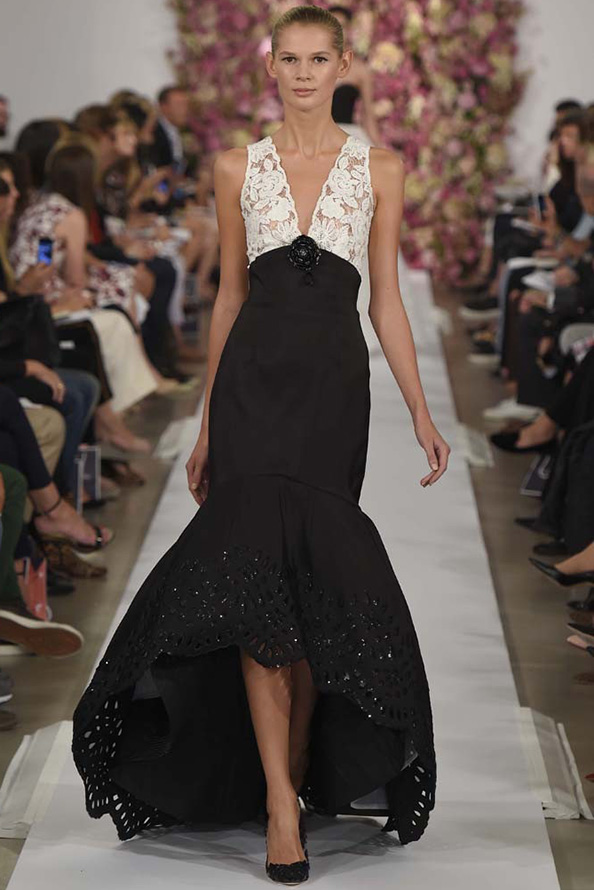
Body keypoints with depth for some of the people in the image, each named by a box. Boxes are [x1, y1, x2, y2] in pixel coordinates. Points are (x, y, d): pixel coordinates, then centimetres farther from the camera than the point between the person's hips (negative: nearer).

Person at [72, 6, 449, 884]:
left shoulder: (379, 169, 6)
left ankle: (301, 764, 23)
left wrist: (421, 411, 0)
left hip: (334, 385, 0)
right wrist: (206, 421, 12)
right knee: (259, 575, -10)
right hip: (254, 380, 0)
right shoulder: (239, 168, 7)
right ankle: (281, 805, -7)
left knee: (316, 581, 3)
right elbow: (230, 294, 12)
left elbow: (387, 301, 6)